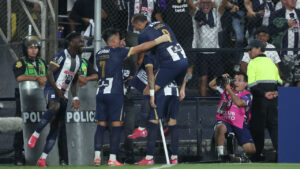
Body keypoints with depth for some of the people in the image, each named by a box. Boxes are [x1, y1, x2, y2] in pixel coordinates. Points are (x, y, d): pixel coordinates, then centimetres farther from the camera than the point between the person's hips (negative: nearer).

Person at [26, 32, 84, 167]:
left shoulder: (78, 60, 16)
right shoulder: (62, 56, -9)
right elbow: (49, 72, -16)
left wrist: (75, 98, 17)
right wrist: (57, 90, -24)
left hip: (64, 94, 8)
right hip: (51, 90, -8)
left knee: (55, 128, 2)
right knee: (55, 106, -41)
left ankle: (43, 159, 3)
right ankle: (35, 135, -33)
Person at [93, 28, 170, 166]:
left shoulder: (98, 54, 13)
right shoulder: (117, 52, -5)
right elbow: (139, 48, -5)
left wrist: (119, 47, 31)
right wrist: (158, 40, 0)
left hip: (100, 93, 6)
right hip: (115, 93, -6)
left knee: (101, 125, 6)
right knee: (116, 125, -3)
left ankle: (97, 156, -3)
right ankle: (112, 158, -6)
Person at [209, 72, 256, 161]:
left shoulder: (247, 95, -2)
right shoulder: (226, 89, 11)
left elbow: (239, 103, -22)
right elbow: (211, 85, 15)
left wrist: (229, 89, -23)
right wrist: (220, 78, -3)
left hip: (240, 125, -1)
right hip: (224, 121, 1)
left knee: (251, 150, -13)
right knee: (220, 128, -39)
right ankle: (220, 155, -25)